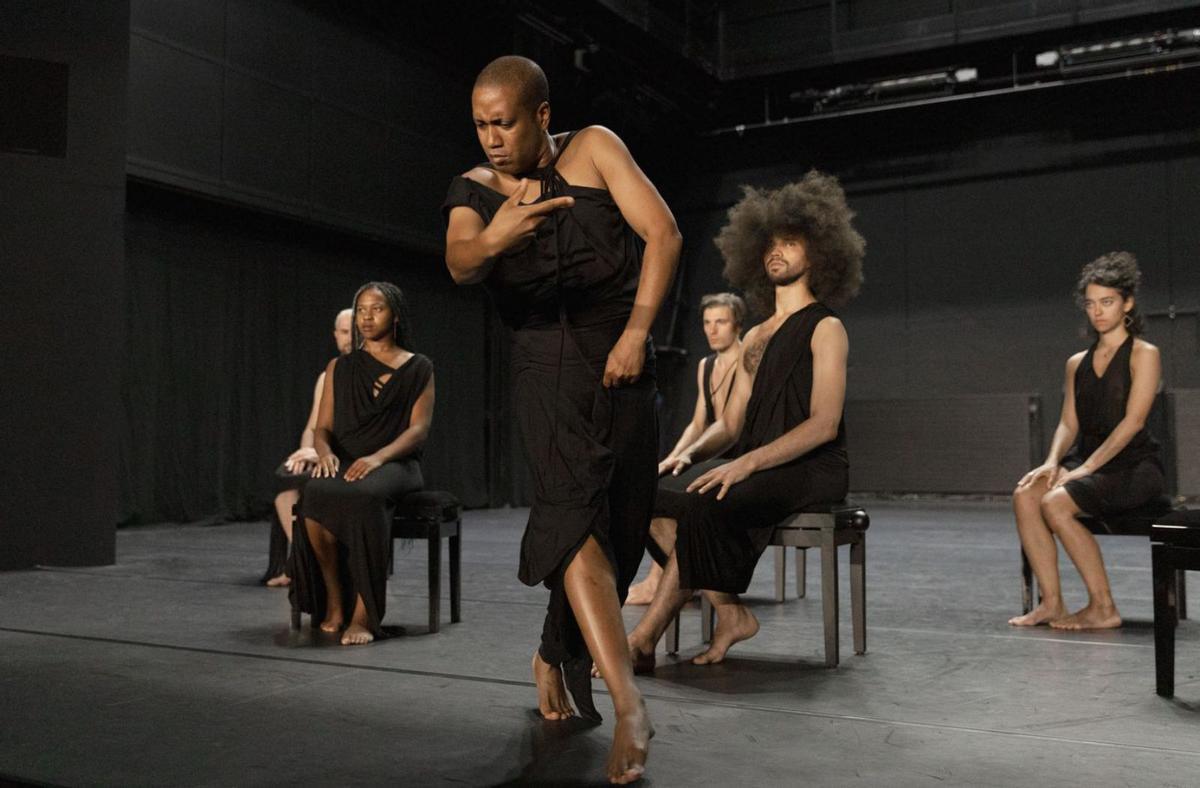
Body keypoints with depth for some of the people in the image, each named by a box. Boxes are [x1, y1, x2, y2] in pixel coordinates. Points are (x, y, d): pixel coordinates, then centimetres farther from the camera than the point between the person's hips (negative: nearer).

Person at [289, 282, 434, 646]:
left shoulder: (418, 369, 8)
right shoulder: (340, 368, 17)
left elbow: (419, 428, -3)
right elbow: (323, 427, 12)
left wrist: (378, 456, -21)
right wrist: (325, 452, -13)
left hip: (395, 464, -3)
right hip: (345, 462, 3)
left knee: (365, 496, -39)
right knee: (315, 494, -34)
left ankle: (365, 614, -33)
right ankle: (333, 602, -18)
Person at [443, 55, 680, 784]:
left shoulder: (594, 149, 1)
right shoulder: (476, 190, 4)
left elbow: (664, 233, -8)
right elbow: (459, 264, -16)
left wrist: (637, 330, -17)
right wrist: (491, 239, -40)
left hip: (622, 363, 1)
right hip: (549, 366, -1)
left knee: (619, 530, 3)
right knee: (575, 503, -23)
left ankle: (553, 657, 27)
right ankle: (630, 702, -28)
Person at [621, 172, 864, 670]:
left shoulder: (825, 328, -1)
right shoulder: (755, 338, 22)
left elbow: (824, 424, -12)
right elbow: (730, 422, 18)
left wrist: (746, 463, -24)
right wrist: (687, 454, -4)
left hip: (811, 470, -7)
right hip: (756, 465, 7)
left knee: (703, 506, -32)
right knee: (658, 498, -19)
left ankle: (645, 640, -23)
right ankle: (729, 613, -16)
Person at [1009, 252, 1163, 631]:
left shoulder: (1144, 354, -1)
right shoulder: (1077, 363, 17)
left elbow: (1132, 421, -12)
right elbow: (1068, 423, 11)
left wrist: (1085, 468, -20)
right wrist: (1053, 462, -10)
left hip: (1134, 465, -5)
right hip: (1086, 461, 5)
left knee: (1055, 503, -30)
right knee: (1025, 494, -24)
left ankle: (1103, 607, -19)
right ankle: (1051, 603, -22)